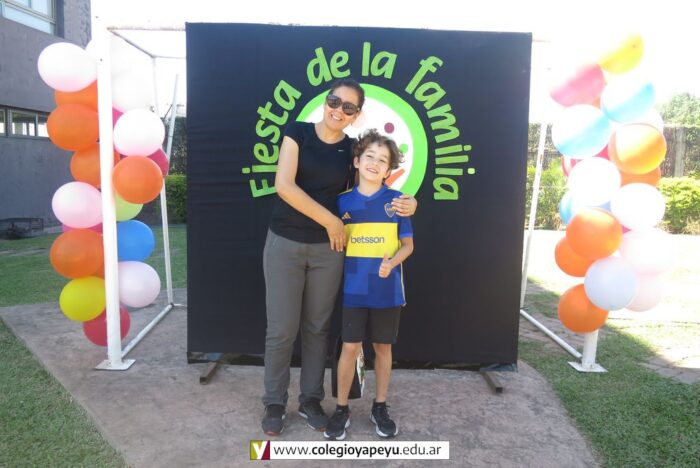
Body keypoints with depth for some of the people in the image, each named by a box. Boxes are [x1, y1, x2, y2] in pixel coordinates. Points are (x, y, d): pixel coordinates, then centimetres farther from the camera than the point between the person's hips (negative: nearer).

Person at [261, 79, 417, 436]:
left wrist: (406, 203, -12)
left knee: (317, 327, 12)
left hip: (327, 249, 3)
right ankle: (274, 403, 23)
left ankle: (310, 399, 29)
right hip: (284, 244, -2)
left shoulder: (352, 149, 4)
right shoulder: (298, 132, -4)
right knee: (281, 329, 3)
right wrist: (331, 221, -14)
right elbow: (284, 185, -15)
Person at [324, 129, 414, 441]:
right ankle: (341, 409, 22)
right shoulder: (343, 201, 0)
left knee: (383, 347, 12)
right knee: (350, 347, 4)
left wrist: (392, 262, -17)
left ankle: (380, 407, 30)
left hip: (387, 289, 0)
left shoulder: (396, 201, -3)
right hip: (354, 288, 0)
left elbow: (407, 244, -1)